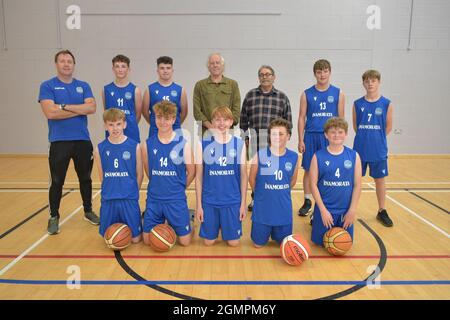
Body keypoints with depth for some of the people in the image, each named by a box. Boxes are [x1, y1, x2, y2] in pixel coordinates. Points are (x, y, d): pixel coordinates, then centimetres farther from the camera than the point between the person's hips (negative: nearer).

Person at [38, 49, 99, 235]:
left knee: (85, 178, 13)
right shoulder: (47, 86, -1)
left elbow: (92, 108, -8)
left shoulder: (83, 86, 8)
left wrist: (65, 106, -14)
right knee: (57, 181, 4)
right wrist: (80, 109, -10)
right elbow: (50, 113, -15)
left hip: (83, 140, 3)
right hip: (59, 141, -3)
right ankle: (54, 217, 20)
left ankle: (88, 211, 30)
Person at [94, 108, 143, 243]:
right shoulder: (100, 149, 1)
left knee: (135, 238, 4)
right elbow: (102, 176, 9)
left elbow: (139, 175, 3)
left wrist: (132, 192, 3)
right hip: (108, 200, 2)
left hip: (130, 199, -2)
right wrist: (111, 190, 6)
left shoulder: (134, 146, -5)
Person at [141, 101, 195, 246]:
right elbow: (148, 171, 10)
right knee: (148, 240, 7)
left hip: (176, 199, -2)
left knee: (184, 241, 1)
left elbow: (191, 172, 1)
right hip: (153, 198, 2)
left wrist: (178, 188, 7)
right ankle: (161, 224, 36)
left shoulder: (183, 143, -8)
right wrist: (159, 186, 11)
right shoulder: (147, 144, -2)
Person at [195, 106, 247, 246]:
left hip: (233, 201, 0)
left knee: (233, 242, 8)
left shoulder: (239, 143, -2)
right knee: (209, 241, 9)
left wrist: (243, 202, 1)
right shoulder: (203, 144, -5)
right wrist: (199, 204, -1)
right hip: (209, 201, 0)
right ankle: (216, 225, 40)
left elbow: (243, 175, 3)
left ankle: (224, 224, 38)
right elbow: (199, 176, 0)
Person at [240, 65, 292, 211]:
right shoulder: (250, 95, 8)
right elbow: (243, 118, 11)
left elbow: (288, 120, 8)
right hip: (255, 137, 1)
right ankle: (255, 198, 21)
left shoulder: (282, 97, 6)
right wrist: (245, 137, 8)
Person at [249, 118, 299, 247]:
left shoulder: (294, 157, -7)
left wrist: (281, 193, 11)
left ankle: (275, 233, 46)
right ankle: (266, 232, 43)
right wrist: (262, 194, 8)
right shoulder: (260, 155, -14)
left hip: (284, 208, 2)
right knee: (258, 243, 12)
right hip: (262, 207, -2)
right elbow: (252, 179, -1)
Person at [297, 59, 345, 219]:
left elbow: (341, 118, 7)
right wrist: (300, 140, -1)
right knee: (309, 170, 5)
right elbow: (302, 118, 4)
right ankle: (307, 202, 19)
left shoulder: (338, 93, 5)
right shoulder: (307, 94, 4)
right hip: (311, 136, 0)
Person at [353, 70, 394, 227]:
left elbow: (388, 127, 3)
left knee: (380, 179, 10)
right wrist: (364, 137, 7)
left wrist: (376, 139, 7)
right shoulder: (357, 104, 0)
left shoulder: (386, 104, -3)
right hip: (360, 149, 1)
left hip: (378, 150, 0)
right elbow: (355, 126, 7)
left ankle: (382, 211, 25)